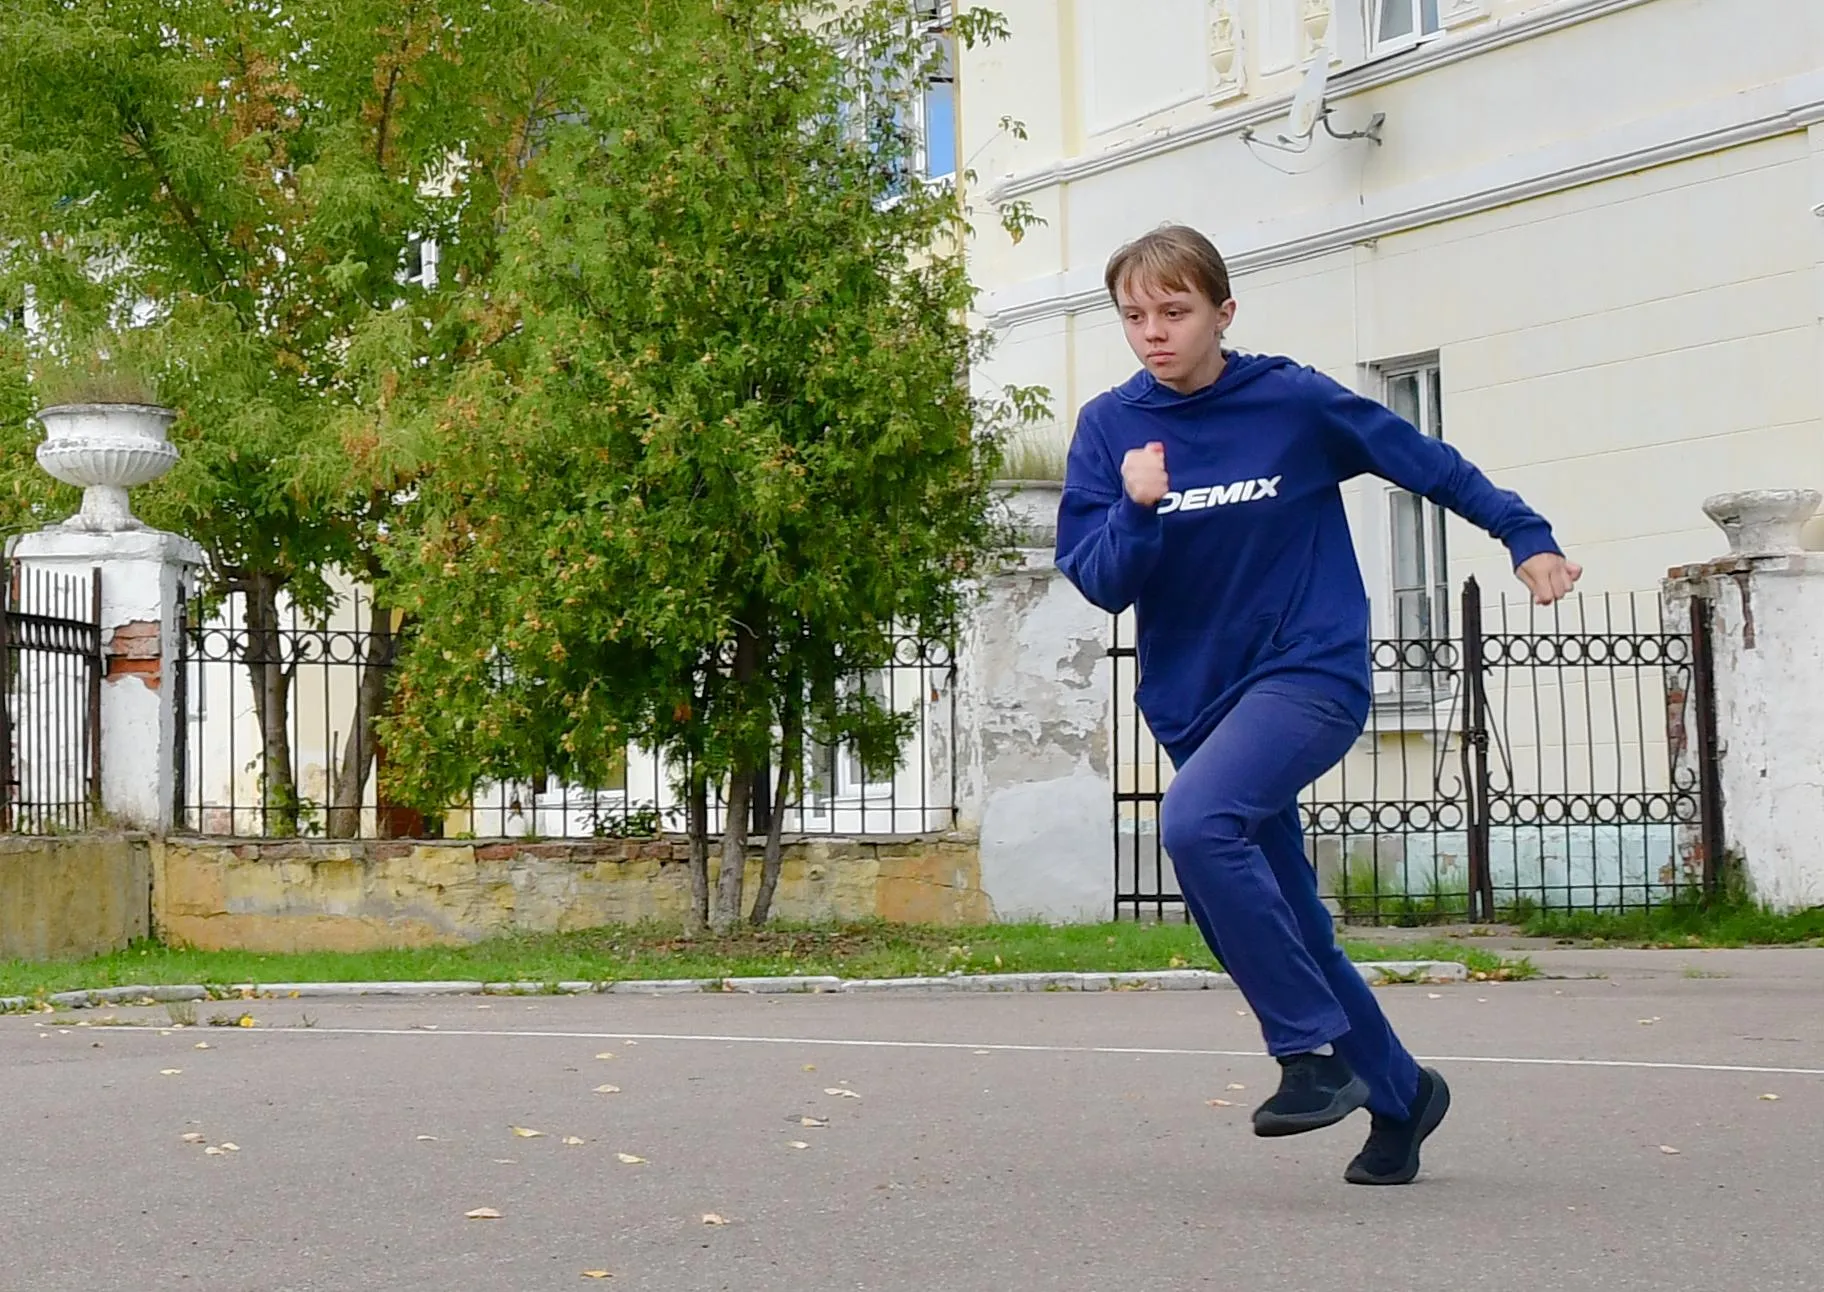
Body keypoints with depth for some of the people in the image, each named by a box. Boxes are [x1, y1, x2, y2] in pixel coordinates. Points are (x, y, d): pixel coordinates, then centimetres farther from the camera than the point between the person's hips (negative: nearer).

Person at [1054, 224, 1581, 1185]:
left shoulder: (1294, 401, -7)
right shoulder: (1108, 426, 0)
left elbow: (1423, 460, 7)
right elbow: (1097, 582, -5)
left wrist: (1527, 535, 9)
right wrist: (1138, 511, -23)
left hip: (1311, 670, -5)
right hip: (1193, 701, 5)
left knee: (1196, 820, -31)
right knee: (1277, 931, 9)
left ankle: (1315, 1051, -21)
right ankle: (1398, 1094, 28)